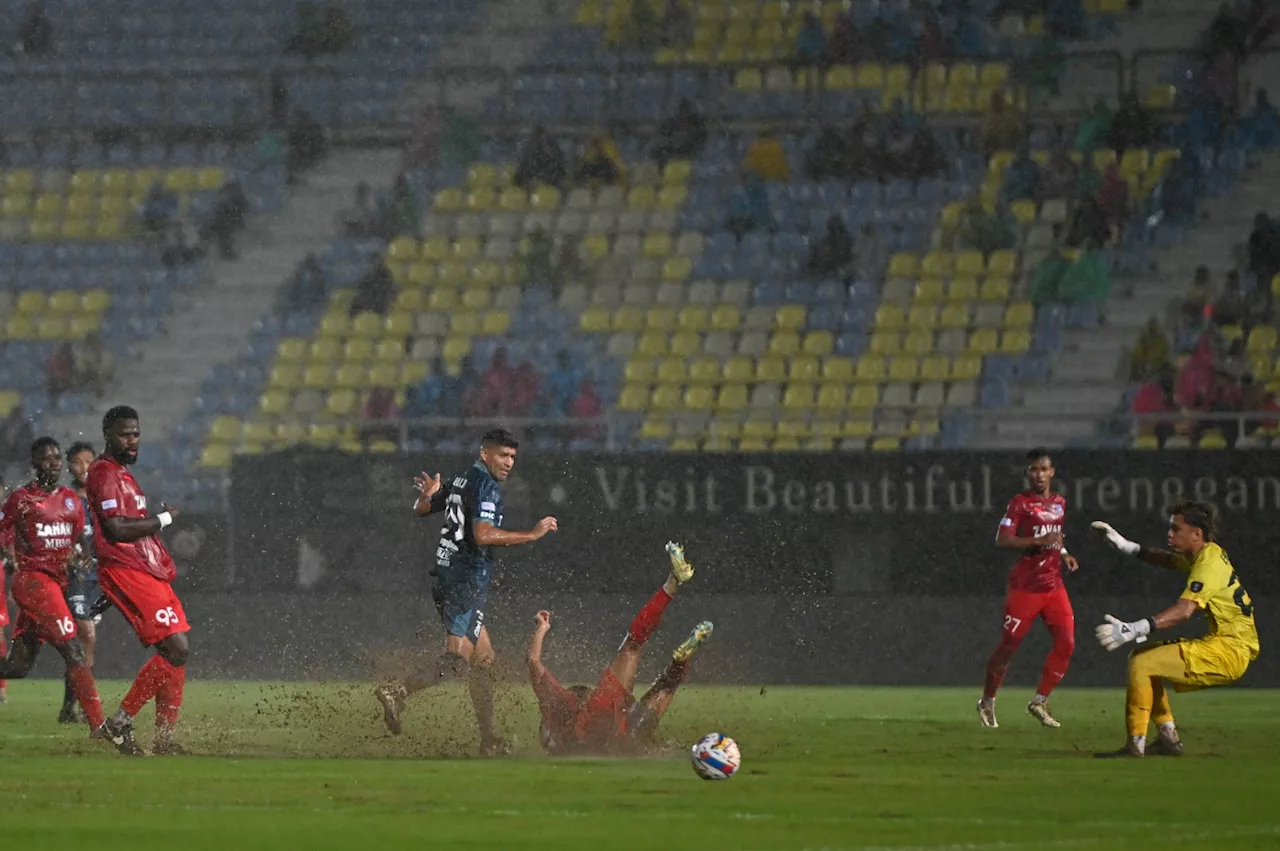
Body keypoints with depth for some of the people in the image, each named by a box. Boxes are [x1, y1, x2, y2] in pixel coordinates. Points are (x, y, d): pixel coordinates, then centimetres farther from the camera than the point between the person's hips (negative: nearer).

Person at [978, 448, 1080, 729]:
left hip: (1054, 586, 6)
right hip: (1025, 587, -6)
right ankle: (987, 701, 17)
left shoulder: (1059, 503, 12)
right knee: (1008, 644, 0)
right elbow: (1002, 540, -19)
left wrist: (1063, 555, 10)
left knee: (1066, 643, -5)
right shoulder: (1020, 503, -9)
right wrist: (1039, 541, -27)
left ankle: (1040, 701, 7)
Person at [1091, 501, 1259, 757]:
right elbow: (1168, 560, 33)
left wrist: (1133, 630, -42)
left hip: (1230, 651, -11)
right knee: (1143, 658, 19)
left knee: (1142, 663, -19)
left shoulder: (1210, 563, -18)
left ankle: (1135, 744, -17)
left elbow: (1184, 610, -32)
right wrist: (1127, 547, 19)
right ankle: (1169, 739, 15)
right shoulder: (1203, 555, 12)